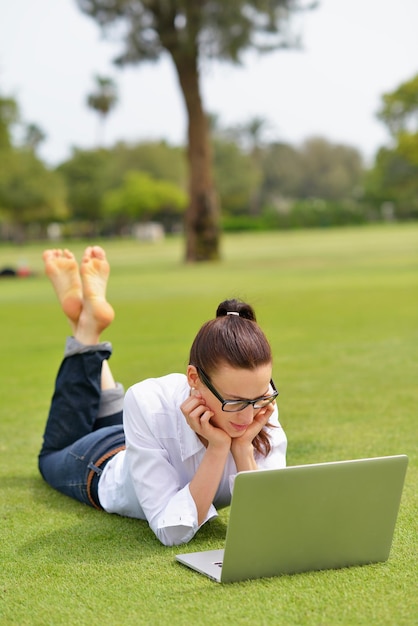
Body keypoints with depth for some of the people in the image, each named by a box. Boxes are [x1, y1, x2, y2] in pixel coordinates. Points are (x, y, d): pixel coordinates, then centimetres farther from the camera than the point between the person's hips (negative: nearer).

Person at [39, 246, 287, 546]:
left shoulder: (262, 410, -36)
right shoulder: (150, 404, -45)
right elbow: (173, 532, -45)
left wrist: (242, 447, -47)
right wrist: (217, 449, -49)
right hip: (106, 469, -3)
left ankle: (89, 328, 39)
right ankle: (87, 325, 31)